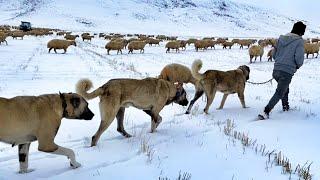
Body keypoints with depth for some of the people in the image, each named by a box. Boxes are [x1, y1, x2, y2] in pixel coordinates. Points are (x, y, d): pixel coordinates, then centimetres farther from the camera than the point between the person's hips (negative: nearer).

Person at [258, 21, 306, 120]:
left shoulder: (281, 38, 10)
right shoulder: (299, 41, -6)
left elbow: (274, 54, 13)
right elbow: (299, 58, -15)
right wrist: (298, 65, 6)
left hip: (276, 70, 6)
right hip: (287, 72, -6)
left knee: (285, 88, 29)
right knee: (279, 93, -2)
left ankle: (285, 106, 42)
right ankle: (265, 112, -11)